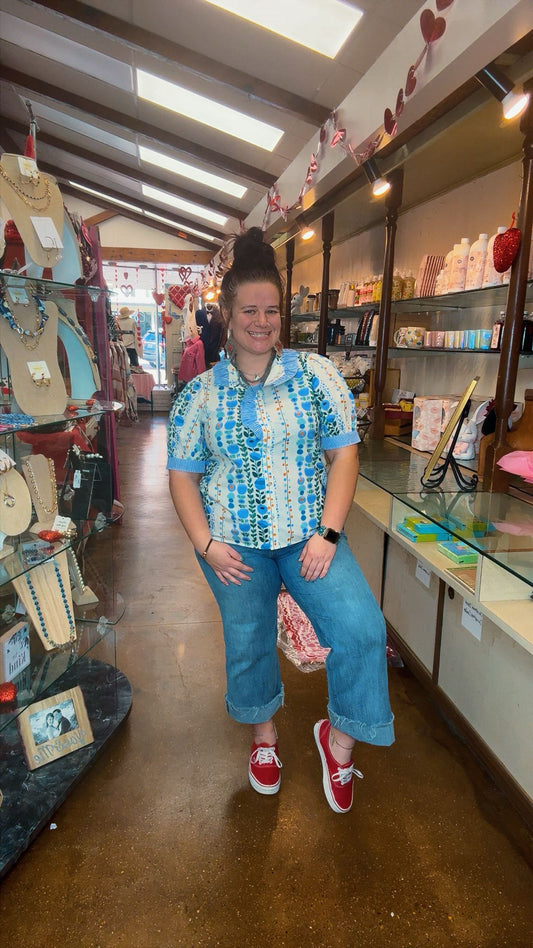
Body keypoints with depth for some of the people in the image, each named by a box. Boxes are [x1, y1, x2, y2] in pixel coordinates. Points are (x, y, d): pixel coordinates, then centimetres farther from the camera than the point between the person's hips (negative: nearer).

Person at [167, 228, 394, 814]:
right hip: (234, 546, 1)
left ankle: (339, 740, 11)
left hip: (310, 537, 0)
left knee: (361, 628, -18)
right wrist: (205, 544, -9)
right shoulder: (199, 394, -1)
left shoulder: (317, 375, -3)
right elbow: (182, 475, 2)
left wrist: (327, 533, -13)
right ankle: (263, 736, 45)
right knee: (248, 647, 14)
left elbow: (344, 455, -4)